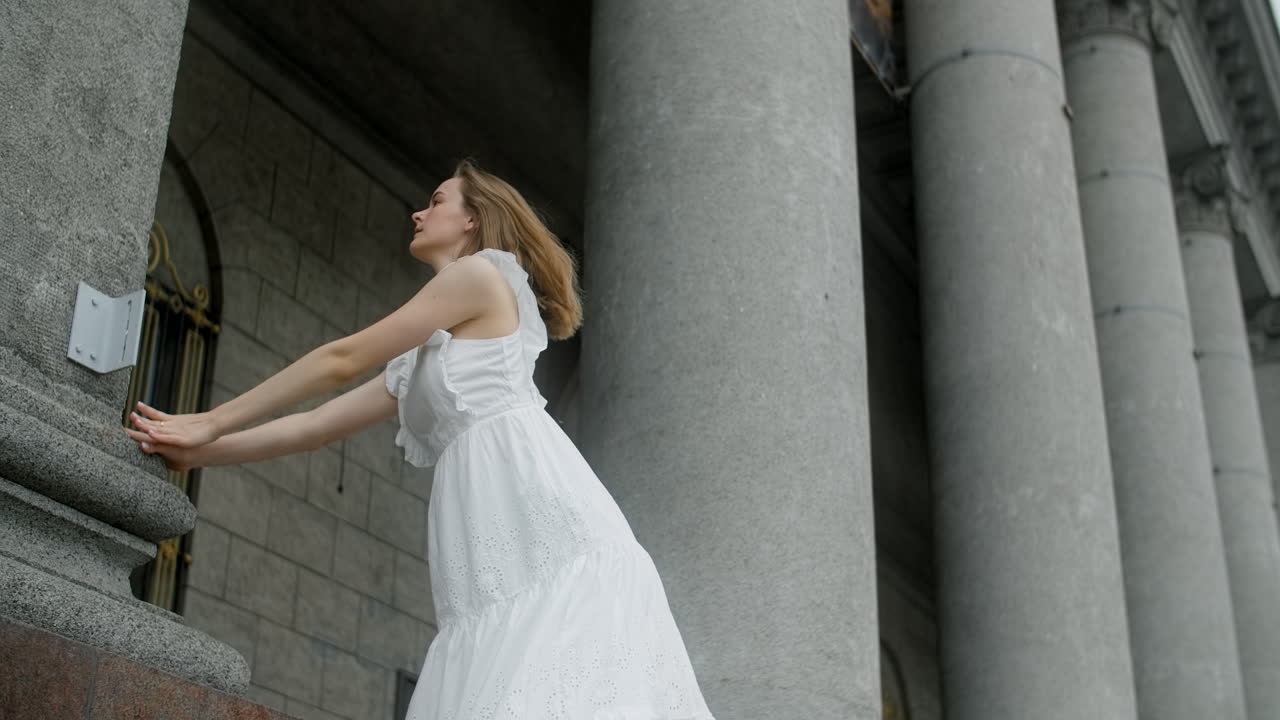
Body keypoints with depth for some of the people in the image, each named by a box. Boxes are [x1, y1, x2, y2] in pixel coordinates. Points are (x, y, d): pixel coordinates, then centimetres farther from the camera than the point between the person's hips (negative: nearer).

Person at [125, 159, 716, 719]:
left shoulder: (482, 273, 7)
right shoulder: (423, 358, 32)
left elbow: (341, 361, 6)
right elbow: (316, 426, 29)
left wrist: (212, 423, 11)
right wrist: (197, 452, 22)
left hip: (546, 536, -7)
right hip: (499, 574, 8)